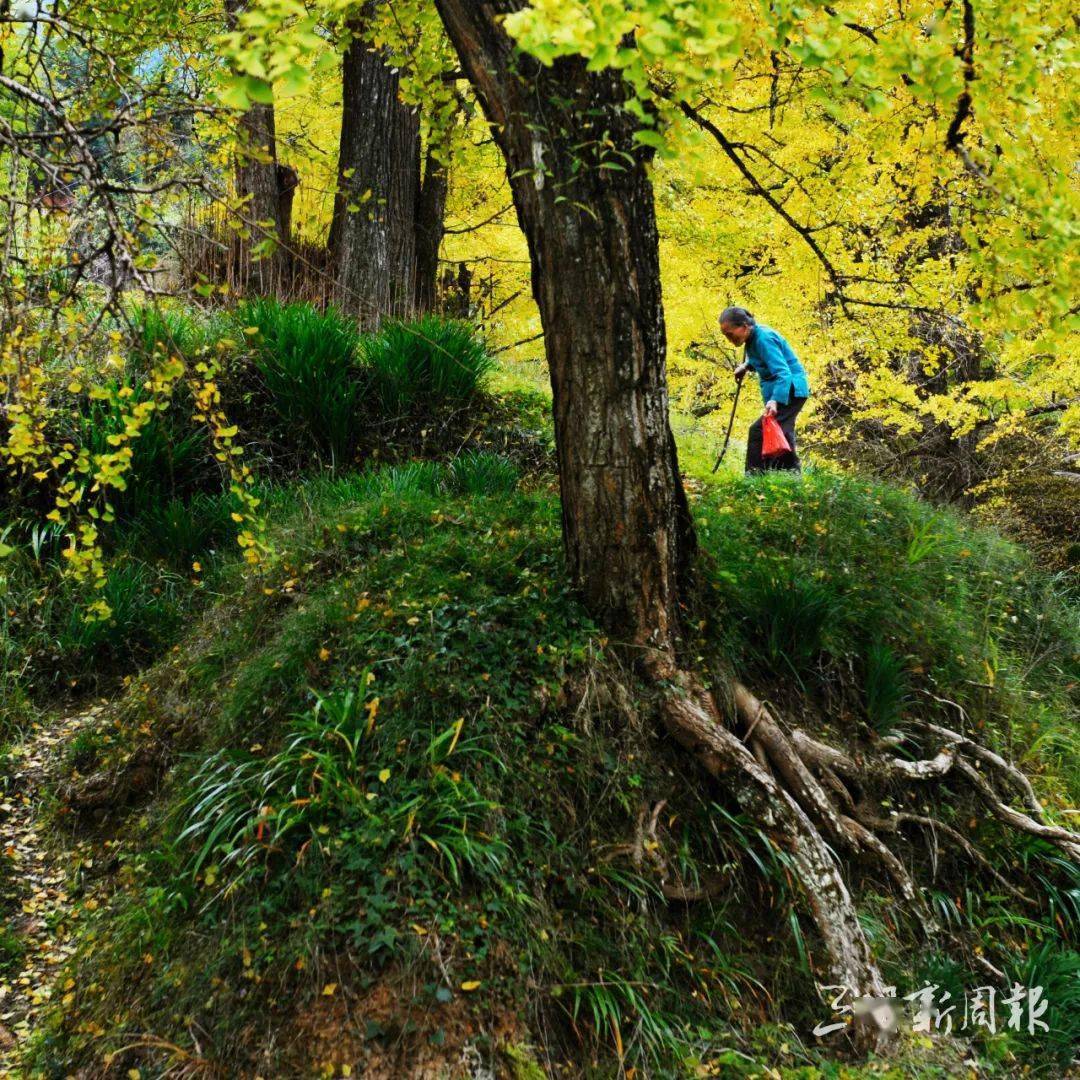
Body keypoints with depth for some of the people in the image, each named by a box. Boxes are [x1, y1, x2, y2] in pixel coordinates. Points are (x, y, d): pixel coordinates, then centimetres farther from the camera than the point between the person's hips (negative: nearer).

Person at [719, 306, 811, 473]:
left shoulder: (764, 339, -24)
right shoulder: (753, 336, 4)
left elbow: (783, 373, -32)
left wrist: (775, 400, -44)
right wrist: (746, 365, 9)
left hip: (789, 390, -11)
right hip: (784, 391, 11)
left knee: (758, 431, -19)